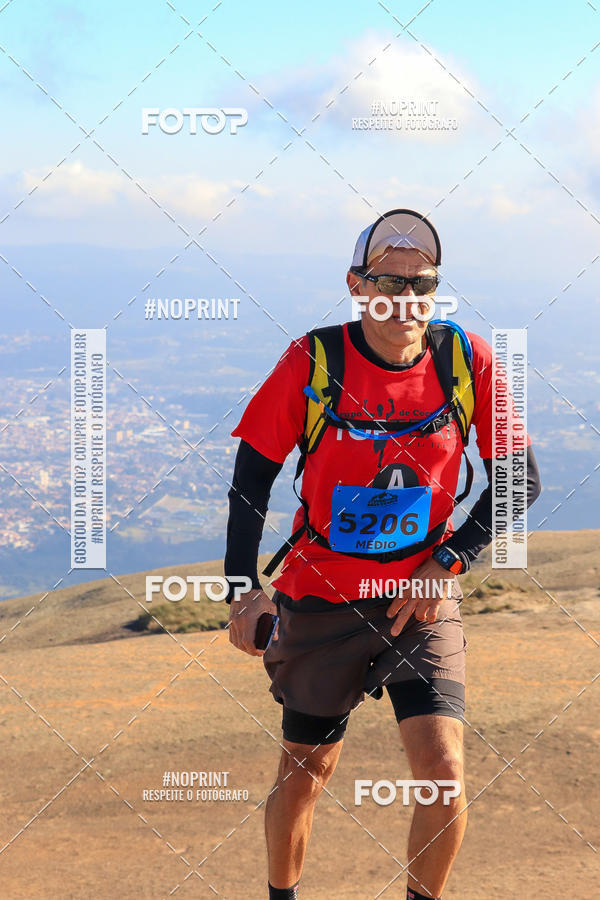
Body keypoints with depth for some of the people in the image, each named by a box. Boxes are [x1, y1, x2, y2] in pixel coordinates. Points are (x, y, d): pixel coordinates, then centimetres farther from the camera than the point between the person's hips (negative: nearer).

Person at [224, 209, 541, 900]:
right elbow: (253, 476, -3)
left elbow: (518, 479, 0)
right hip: (320, 598, 0)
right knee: (304, 774, 11)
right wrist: (243, 588, -8)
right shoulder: (311, 361, -11)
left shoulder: (466, 362, -8)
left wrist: (446, 562, -9)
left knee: (443, 774, -14)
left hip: (422, 599, 0)